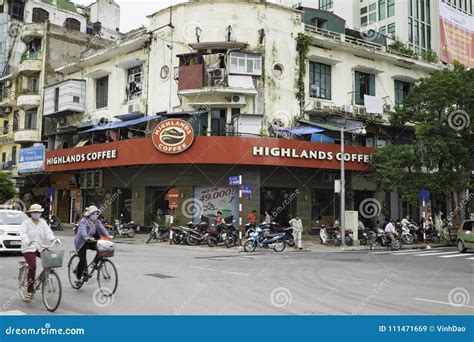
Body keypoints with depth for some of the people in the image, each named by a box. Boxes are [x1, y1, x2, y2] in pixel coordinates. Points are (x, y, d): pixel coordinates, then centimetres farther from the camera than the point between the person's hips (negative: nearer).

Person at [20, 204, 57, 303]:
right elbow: (23, 233, -17)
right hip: (29, 248, -4)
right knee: (32, 267, -20)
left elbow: (48, 231, -5)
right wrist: (27, 241, -38)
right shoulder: (26, 222, -1)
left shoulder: (42, 222, 10)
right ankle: (30, 291, -10)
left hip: (41, 247, 4)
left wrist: (52, 238, -27)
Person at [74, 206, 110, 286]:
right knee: (83, 260, -12)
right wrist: (87, 238, -55)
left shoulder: (97, 222, 2)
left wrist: (108, 236, -33)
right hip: (82, 243, -5)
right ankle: (78, 278, 5)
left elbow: (102, 229, -13)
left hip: (91, 242, 5)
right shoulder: (84, 221, -16)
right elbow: (83, 231, -35)